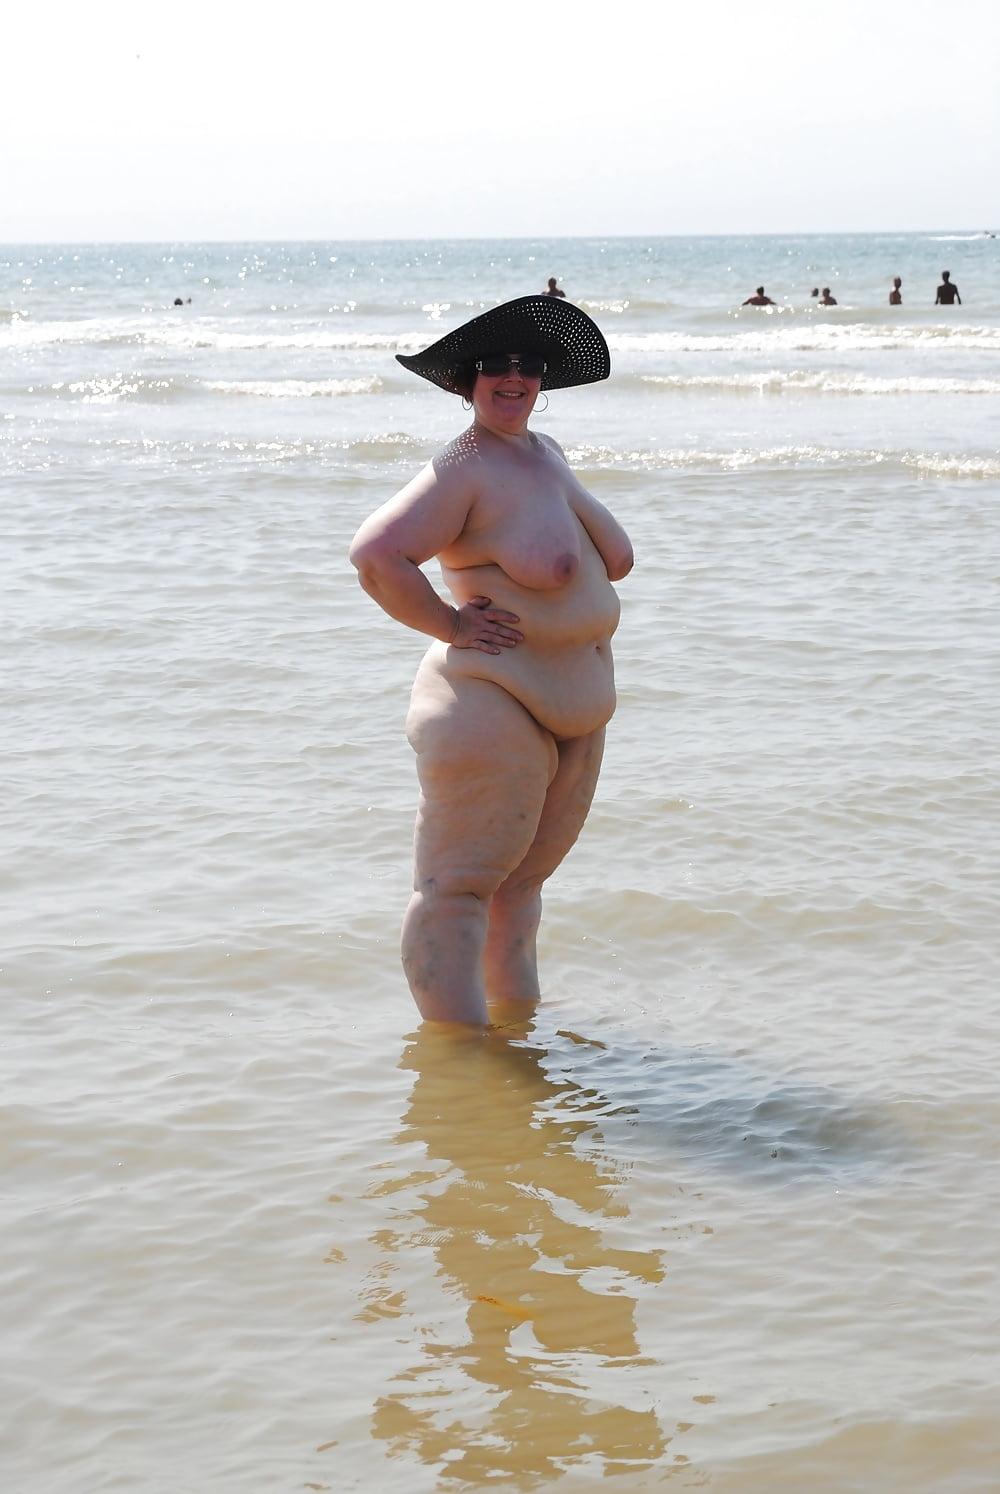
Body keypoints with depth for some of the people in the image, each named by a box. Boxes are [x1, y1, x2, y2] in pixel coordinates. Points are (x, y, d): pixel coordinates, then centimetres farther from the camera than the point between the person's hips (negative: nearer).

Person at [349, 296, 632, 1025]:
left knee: (523, 880, 19)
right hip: (495, 708, -9)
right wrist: (450, 624, -19)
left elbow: (612, 558, 32)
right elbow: (375, 553, -26)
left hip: (574, 714, 9)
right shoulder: (462, 470, -15)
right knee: (459, 887, -5)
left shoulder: (547, 452, 12)